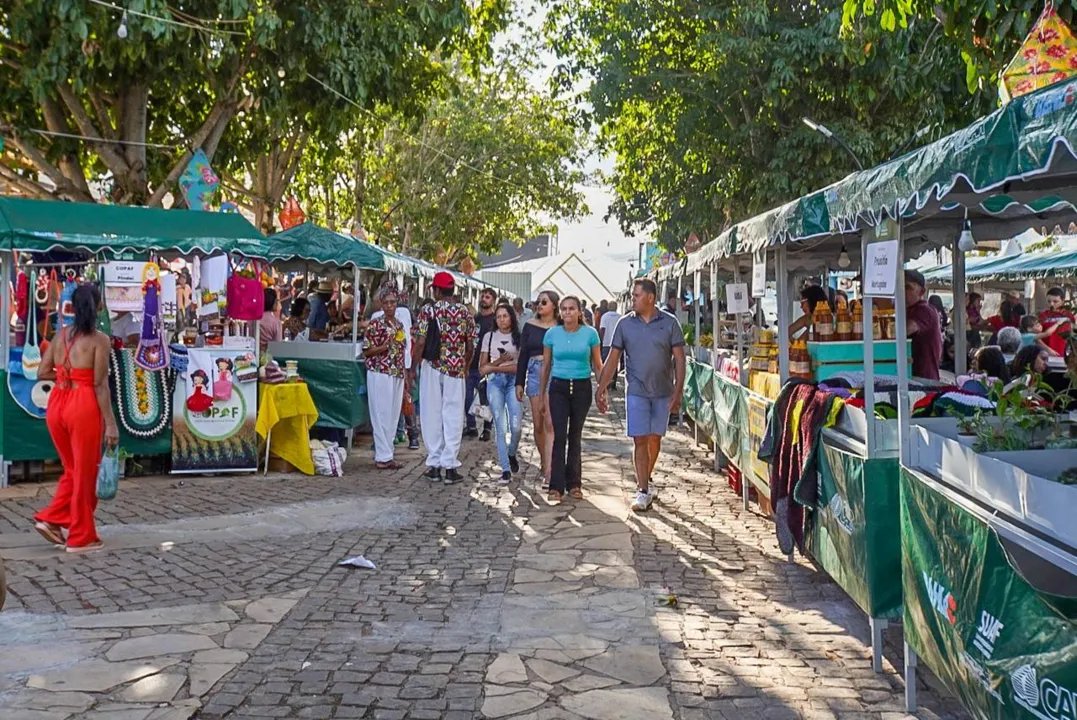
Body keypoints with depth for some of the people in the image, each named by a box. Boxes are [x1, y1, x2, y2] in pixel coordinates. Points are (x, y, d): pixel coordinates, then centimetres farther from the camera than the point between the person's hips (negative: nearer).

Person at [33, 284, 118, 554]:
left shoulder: (60, 336, 8)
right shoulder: (100, 340, -10)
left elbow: (42, 373, 7)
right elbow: (100, 385, -13)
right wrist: (110, 422, -11)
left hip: (56, 405, 6)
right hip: (83, 407, -6)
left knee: (73, 470, 23)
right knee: (86, 474, 6)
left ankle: (51, 519, 15)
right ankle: (81, 537, 13)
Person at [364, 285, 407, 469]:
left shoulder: (400, 325, 14)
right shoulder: (375, 324, -6)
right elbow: (366, 352, -8)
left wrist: (404, 379, 18)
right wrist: (385, 346, -23)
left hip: (397, 376, 7)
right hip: (380, 374, -7)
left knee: (393, 415, 7)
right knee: (382, 415, -5)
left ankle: (385, 453, 14)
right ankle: (383, 457, -1)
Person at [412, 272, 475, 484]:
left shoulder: (428, 311, -5)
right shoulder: (465, 313, 3)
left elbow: (420, 343, -10)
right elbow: (470, 347, 6)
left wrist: (413, 369, 0)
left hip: (432, 368, -1)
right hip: (456, 370, 1)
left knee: (432, 416, 6)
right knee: (453, 417, 4)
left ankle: (434, 465, 9)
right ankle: (449, 466, 4)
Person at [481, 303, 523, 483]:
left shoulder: (519, 337, 7)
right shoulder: (489, 337, 11)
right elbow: (482, 368, 8)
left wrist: (493, 367, -8)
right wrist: (500, 361, -9)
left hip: (513, 381, -1)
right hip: (494, 382, 1)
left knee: (516, 426, -11)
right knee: (500, 426, -3)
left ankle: (511, 454, 21)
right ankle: (505, 470, 0)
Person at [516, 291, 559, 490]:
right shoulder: (530, 326, 10)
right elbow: (523, 355, 11)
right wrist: (519, 383, 8)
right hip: (534, 374, 3)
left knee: (550, 424, -12)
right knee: (538, 424, 7)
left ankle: (549, 473, -15)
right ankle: (544, 464, 25)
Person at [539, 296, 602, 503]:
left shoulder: (590, 333, -2)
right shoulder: (552, 334, 1)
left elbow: (597, 365, 5)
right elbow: (546, 366, 9)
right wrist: (542, 393, 11)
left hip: (582, 388, 0)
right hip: (558, 387, 0)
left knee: (575, 436, 10)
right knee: (559, 436, -7)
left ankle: (574, 484, 20)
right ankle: (556, 487, -4)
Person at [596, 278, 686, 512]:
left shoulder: (669, 323, -1)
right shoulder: (625, 324, 2)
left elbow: (679, 359, -1)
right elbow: (612, 359, 5)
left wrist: (678, 392, -8)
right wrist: (601, 389, 1)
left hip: (663, 392, 0)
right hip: (636, 392, 0)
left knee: (655, 438, 11)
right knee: (640, 440, -5)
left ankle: (646, 479, 32)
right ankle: (643, 491, -1)